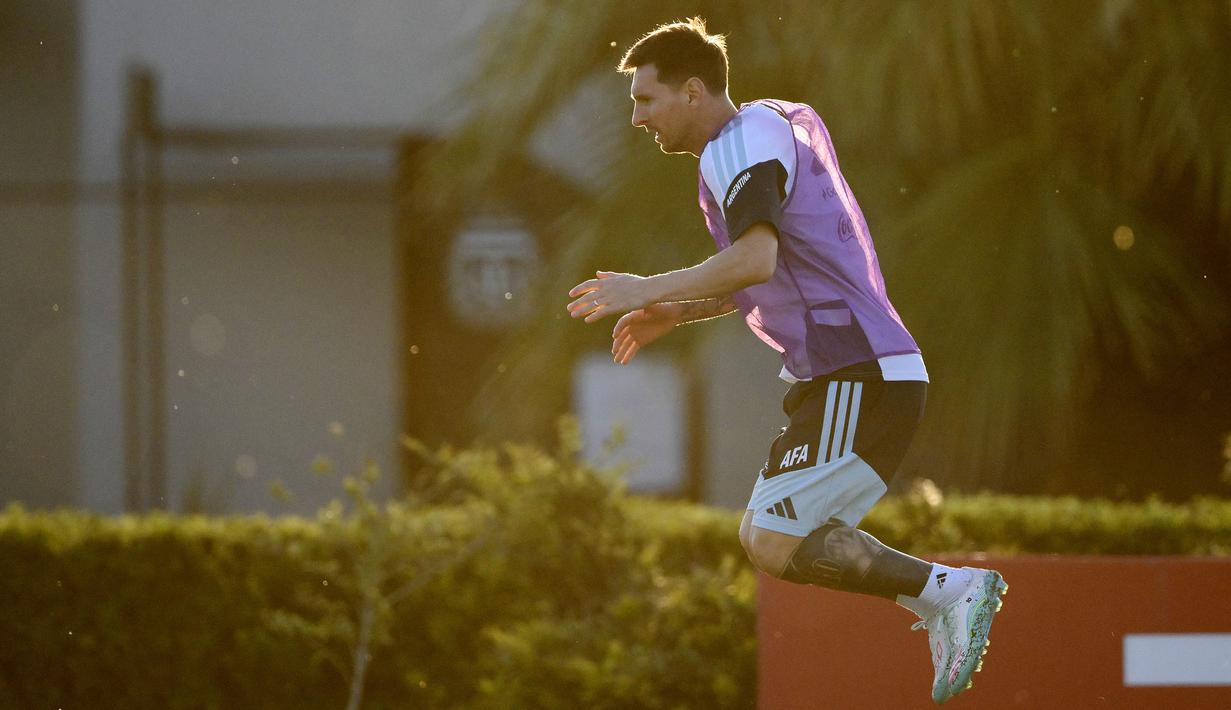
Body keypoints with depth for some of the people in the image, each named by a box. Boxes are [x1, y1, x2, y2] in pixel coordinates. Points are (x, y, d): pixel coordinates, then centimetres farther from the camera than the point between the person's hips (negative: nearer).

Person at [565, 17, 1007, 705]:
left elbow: (756, 260, -28)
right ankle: (950, 605, 11)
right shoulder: (775, 126, 20)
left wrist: (652, 289, -19)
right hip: (837, 376, 10)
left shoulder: (742, 143, -11)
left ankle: (949, 589, -11)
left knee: (774, 546, -14)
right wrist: (673, 313, 22)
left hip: (860, 377, -10)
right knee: (767, 535, 12)